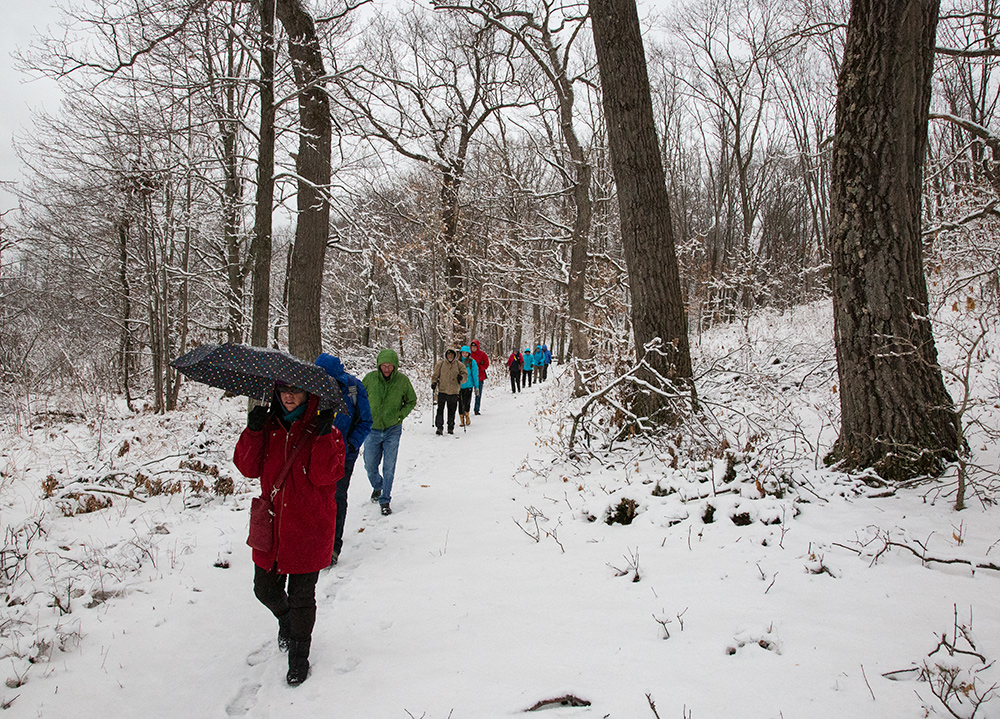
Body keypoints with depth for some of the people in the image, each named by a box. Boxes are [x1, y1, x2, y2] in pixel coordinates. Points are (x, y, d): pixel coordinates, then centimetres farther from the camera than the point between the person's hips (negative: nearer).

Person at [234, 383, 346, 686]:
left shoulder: (326, 429, -8)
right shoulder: (269, 425, 4)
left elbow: (324, 475, -19)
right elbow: (248, 467, -1)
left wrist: (324, 435, -27)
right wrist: (253, 431, -13)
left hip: (308, 527, -4)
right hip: (271, 523, 4)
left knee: (301, 595, 6)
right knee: (265, 589, 15)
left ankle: (299, 655, 29)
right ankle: (285, 618, 49)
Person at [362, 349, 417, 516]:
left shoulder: (402, 380, -8)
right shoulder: (370, 378, -8)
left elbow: (411, 401, 7)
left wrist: (400, 415, -6)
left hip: (393, 429, -1)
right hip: (372, 429, 1)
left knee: (389, 467, -2)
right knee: (370, 466, 10)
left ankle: (385, 500, 11)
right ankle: (377, 486, 40)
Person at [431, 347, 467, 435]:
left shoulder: (459, 365, 6)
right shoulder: (440, 364, 6)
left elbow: (465, 375, 2)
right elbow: (435, 375, 12)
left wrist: (461, 377, -20)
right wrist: (434, 382, -5)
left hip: (454, 392, 0)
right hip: (442, 391, 0)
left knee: (451, 411, 6)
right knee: (440, 409, -7)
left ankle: (451, 428, 18)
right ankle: (439, 427, -3)